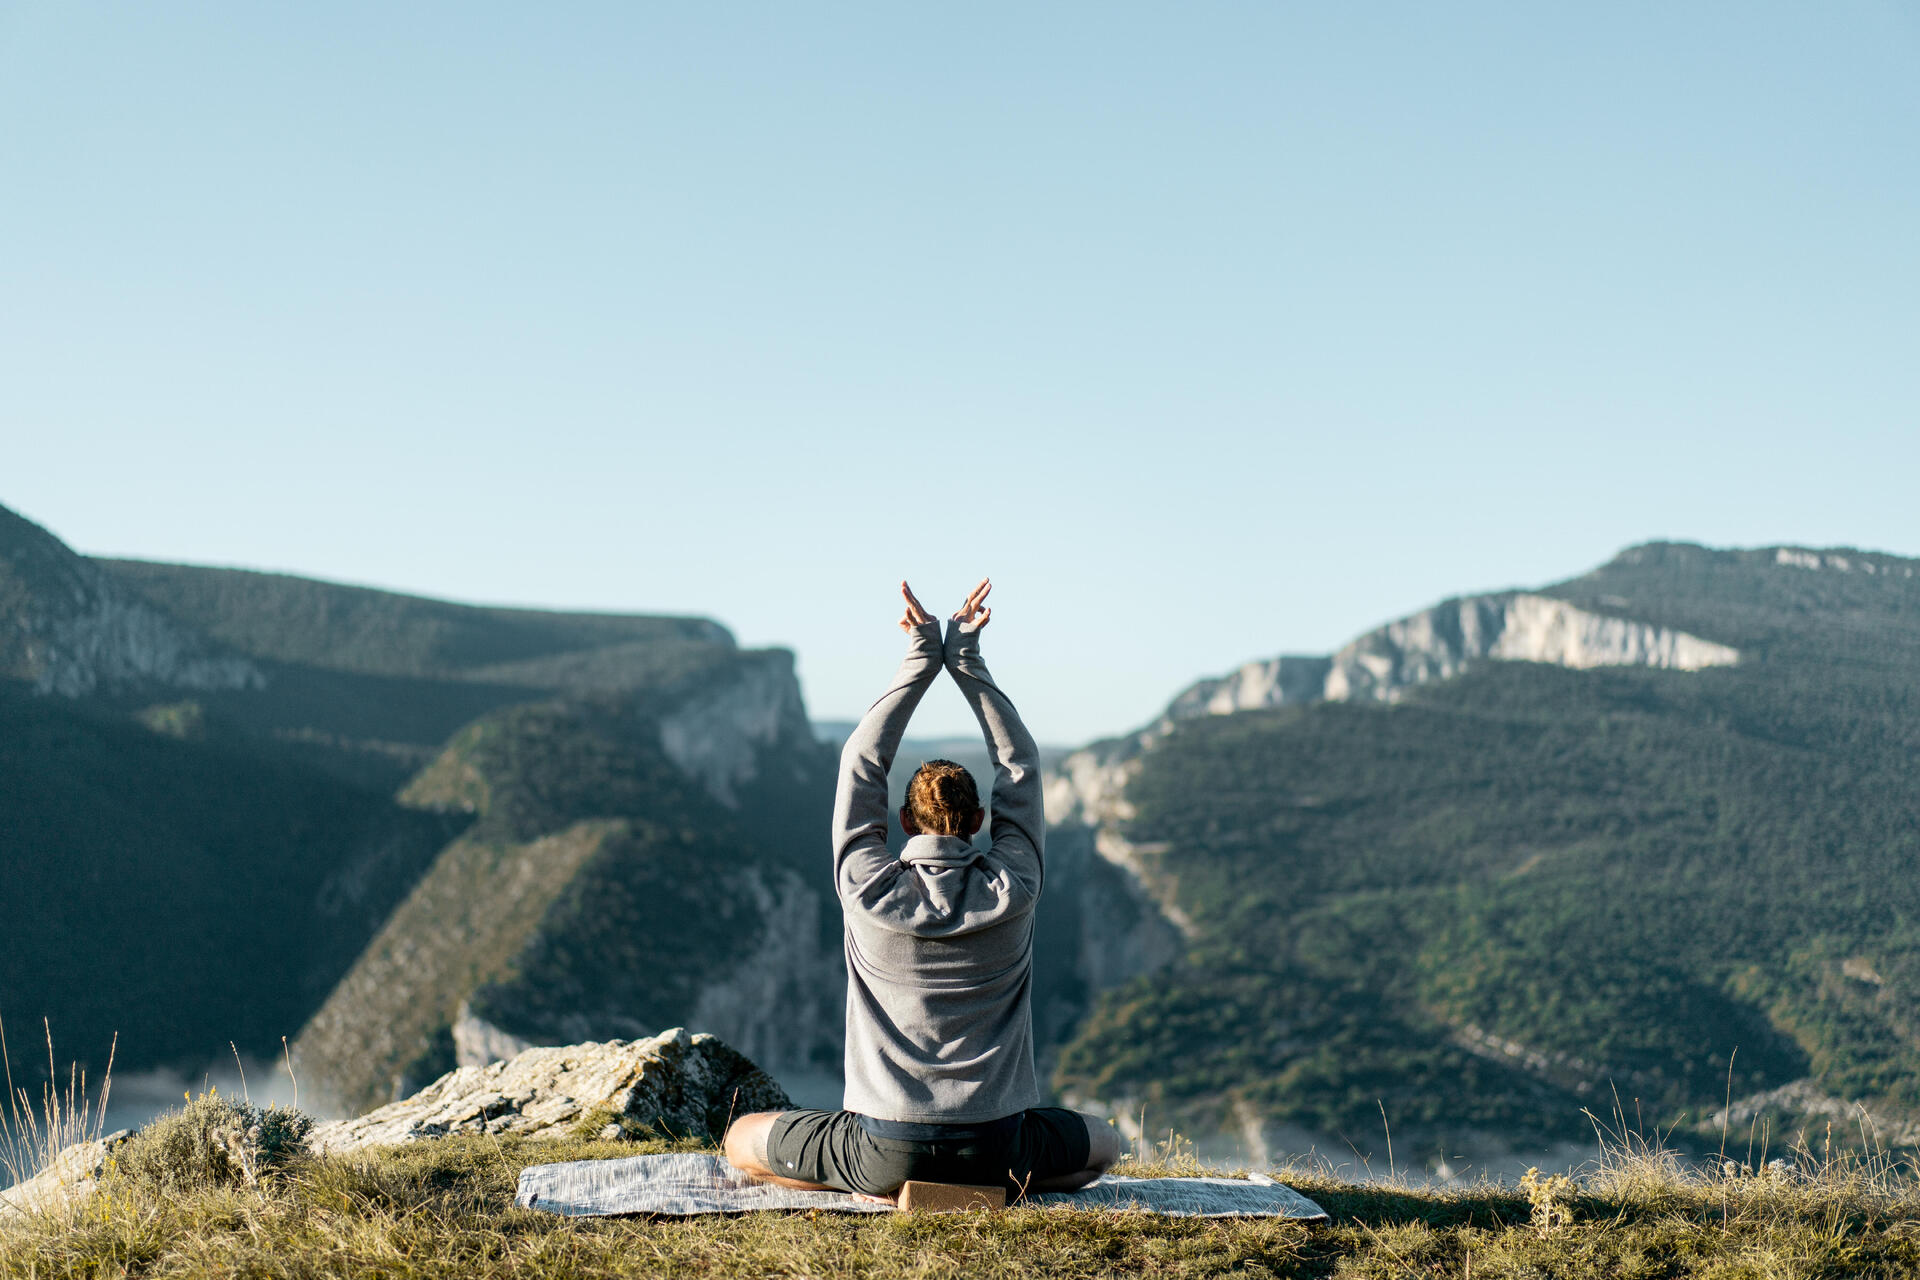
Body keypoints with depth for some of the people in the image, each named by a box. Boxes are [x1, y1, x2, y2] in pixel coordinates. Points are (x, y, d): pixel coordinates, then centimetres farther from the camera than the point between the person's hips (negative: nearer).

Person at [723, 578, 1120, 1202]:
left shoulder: (870, 890, -9)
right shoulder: (1013, 890, -6)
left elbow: (860, 765, 3)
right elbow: (1020, 767, 6)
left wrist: (920, 661, 5)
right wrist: (966, 660, 7)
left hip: (887, 1149, -1)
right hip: (996, 1147, 2)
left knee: (742, 1139, 22)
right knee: (1103, 1141, 32)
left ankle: (882, 1189, 2)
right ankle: (992, 1186, 6)